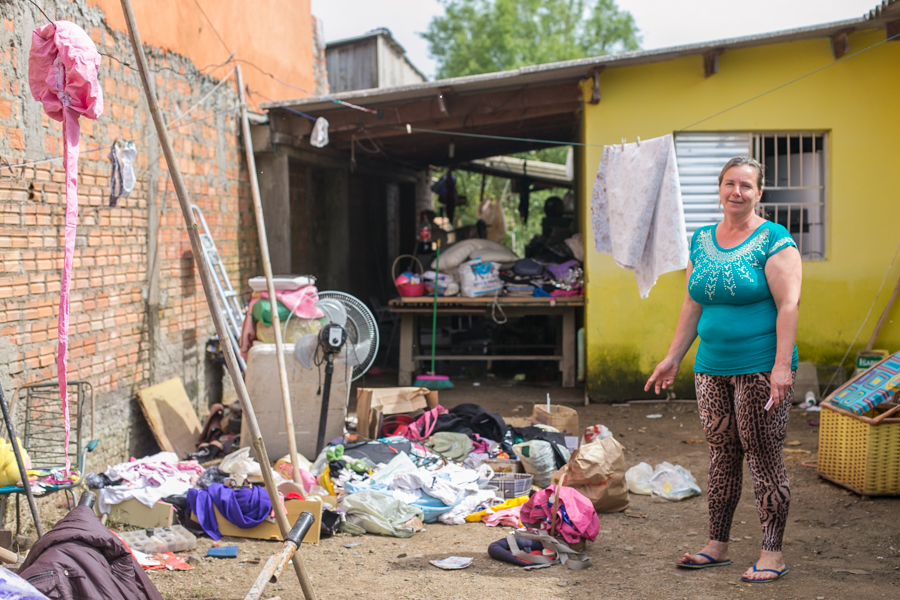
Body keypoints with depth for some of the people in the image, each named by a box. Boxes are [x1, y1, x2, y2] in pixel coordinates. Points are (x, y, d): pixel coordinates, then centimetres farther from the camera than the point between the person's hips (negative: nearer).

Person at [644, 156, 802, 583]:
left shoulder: (774, 241, -6)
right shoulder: (701, 241, 12)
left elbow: (788, 305, -12)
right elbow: (692, 305, 17)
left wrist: (782, 365, -19)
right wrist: (673, 357, 15)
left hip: (761, 369, -6)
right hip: (712, 368, 6)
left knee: (764, 457, -2)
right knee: (721, 457, 12)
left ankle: (772, 553, 7)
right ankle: (717, 545, 21)